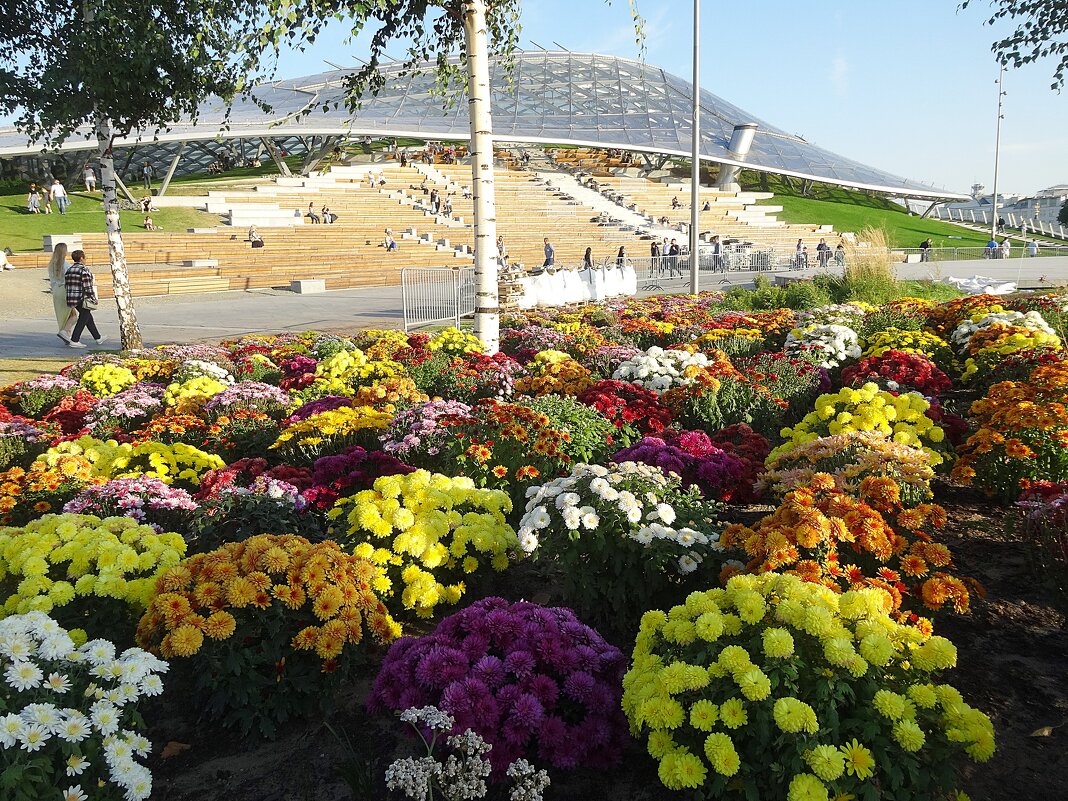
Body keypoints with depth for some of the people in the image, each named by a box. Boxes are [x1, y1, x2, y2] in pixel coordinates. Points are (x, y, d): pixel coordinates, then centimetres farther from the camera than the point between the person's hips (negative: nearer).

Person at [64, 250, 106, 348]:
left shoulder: (69, 270, 10)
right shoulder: (84, 270, -15)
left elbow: (66, 286, 12)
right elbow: (88, 287, -18)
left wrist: (71, 299, 20)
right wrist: (94, 299, -8)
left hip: (72, 299, 9)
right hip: (83, 300, -9)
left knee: (89, 318, 18)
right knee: (82, 320, -1)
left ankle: (98, 338, 27)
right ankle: (74, 341, -4)